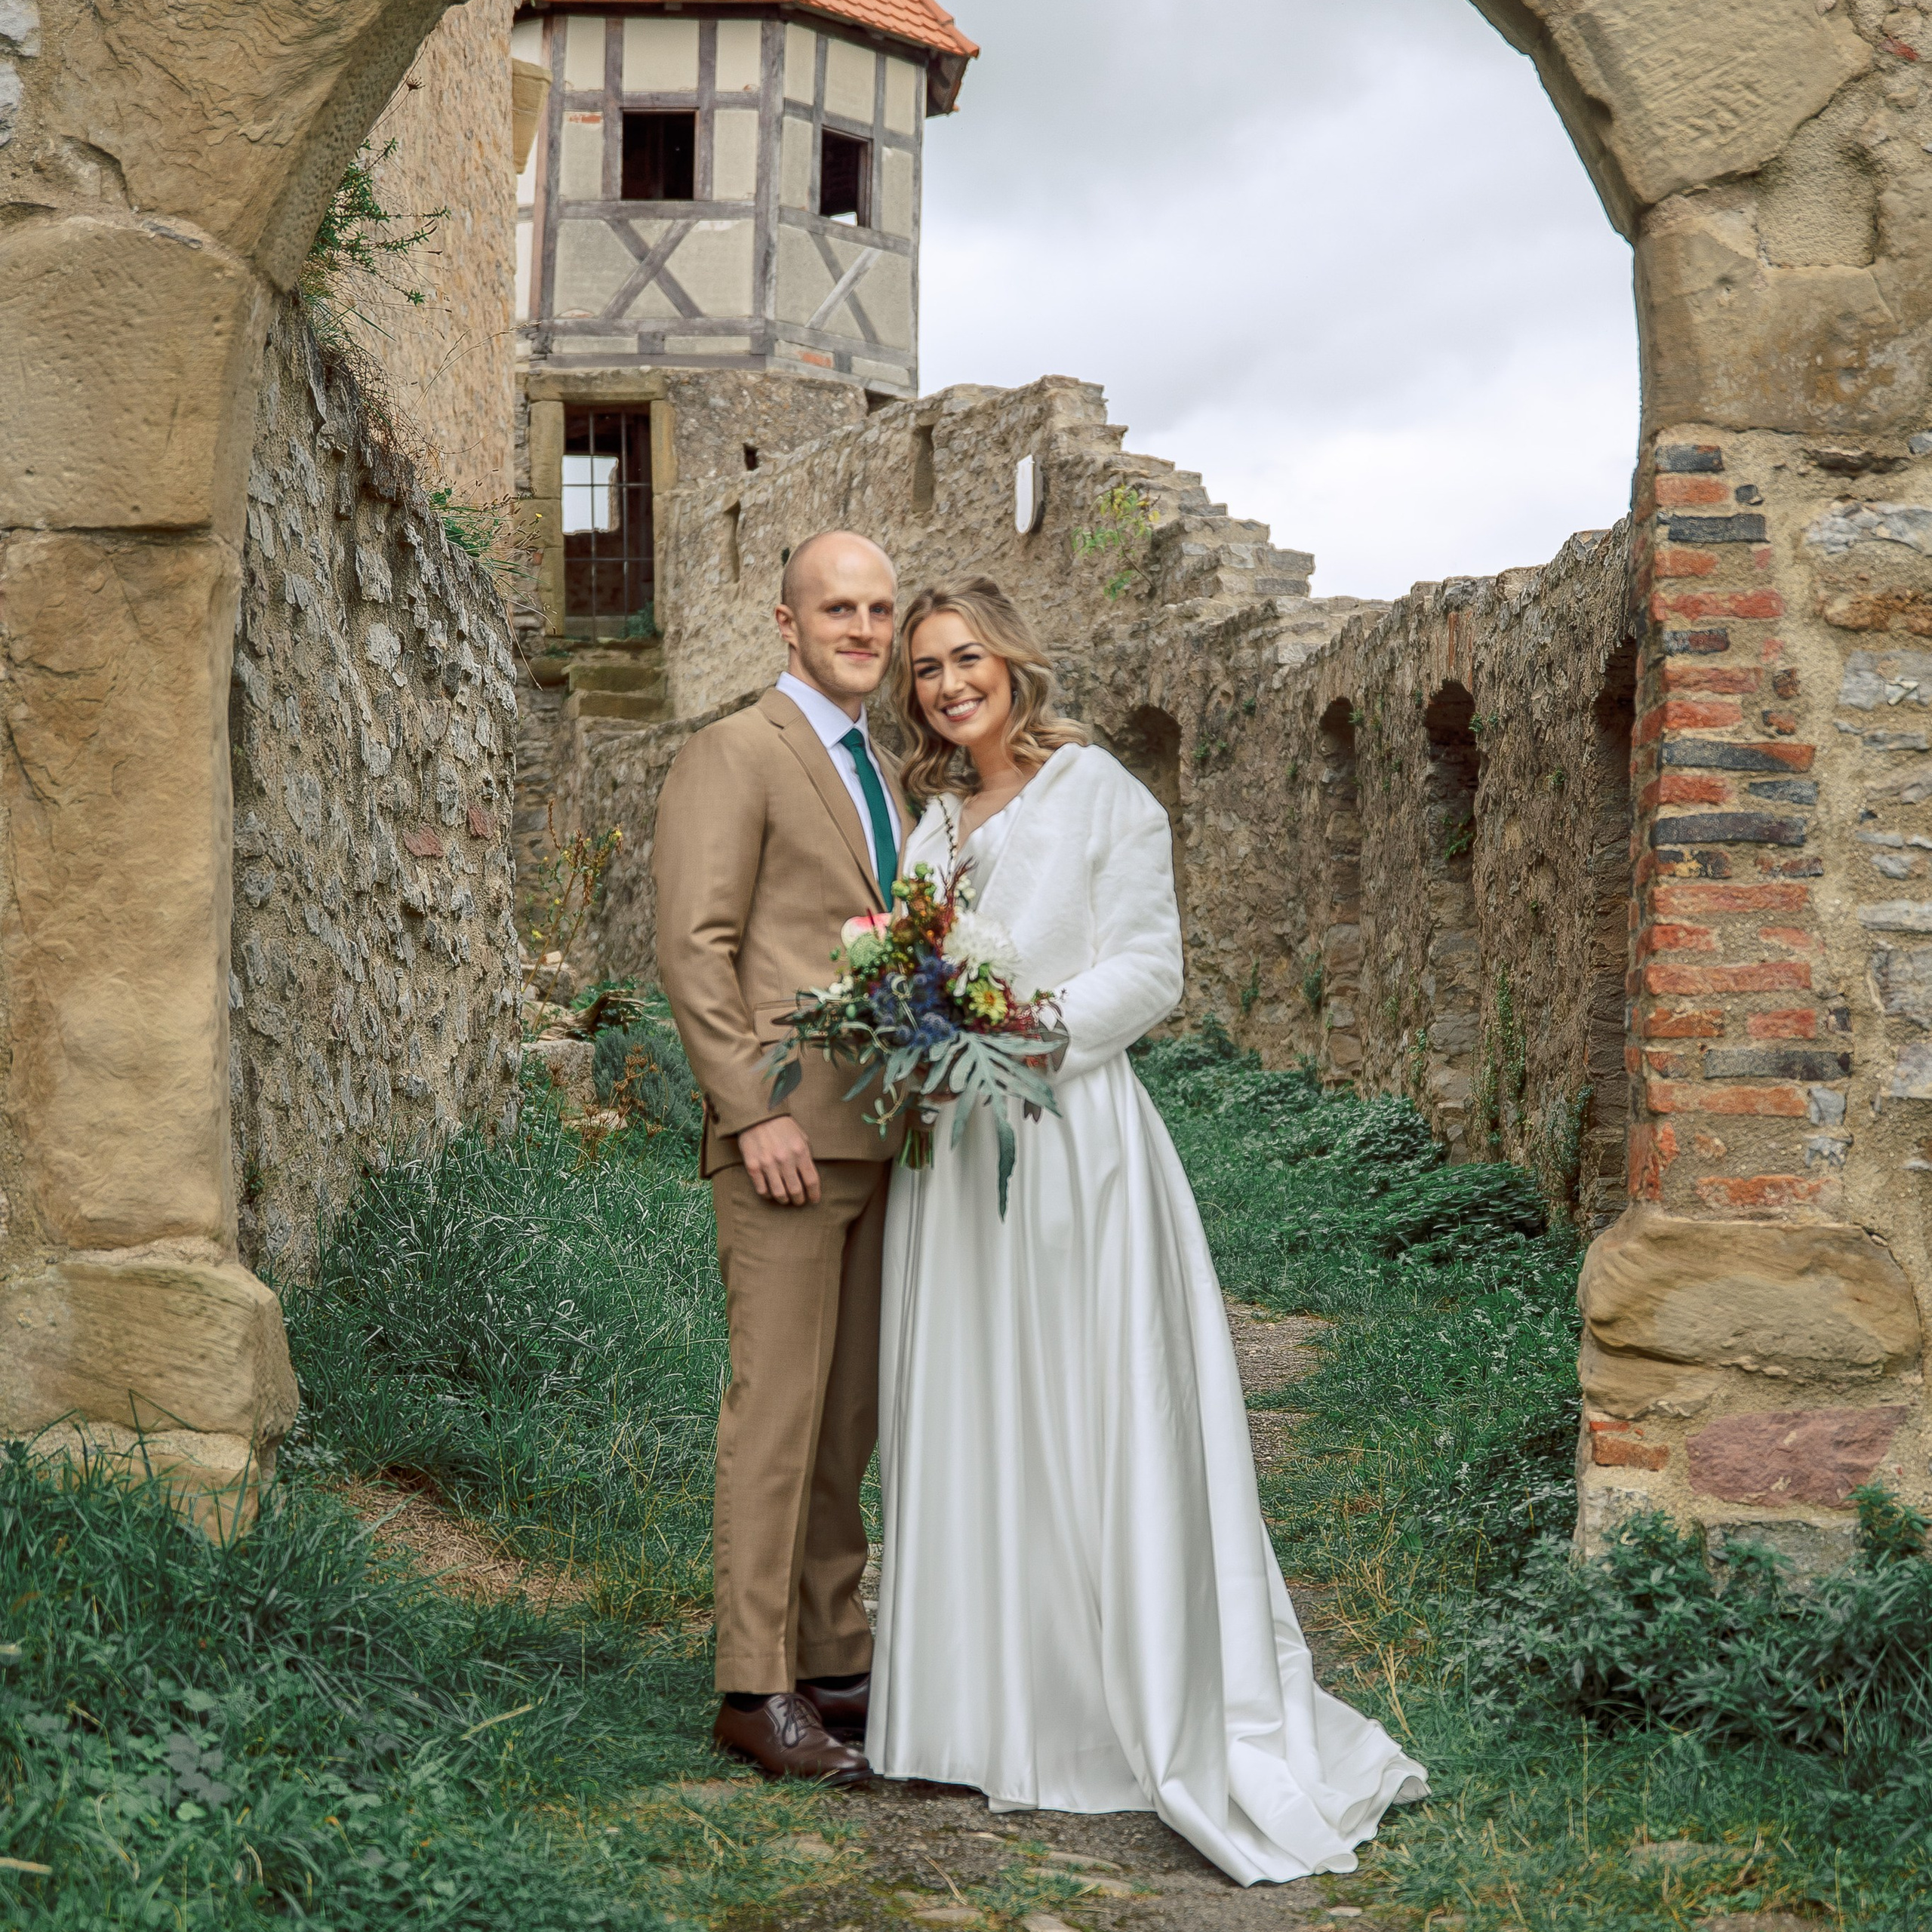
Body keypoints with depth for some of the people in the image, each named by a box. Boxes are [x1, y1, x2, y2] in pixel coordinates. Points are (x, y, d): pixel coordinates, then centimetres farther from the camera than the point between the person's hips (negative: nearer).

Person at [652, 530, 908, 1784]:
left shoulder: (880, 771, 21)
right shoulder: (736, 755, -4)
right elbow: (694, 947, -12)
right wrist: (755, 1111, -18)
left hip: (878, 1136, 8)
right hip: (787, 1134, -8)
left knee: (852, 1414, 11)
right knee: (779, 1404, -7)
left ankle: (836, 1663, 19)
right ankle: (757, 1689, -1)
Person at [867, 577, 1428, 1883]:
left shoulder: (1100, 794, -3)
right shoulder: (933, 819, 16)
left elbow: (1149, 973, -8)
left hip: (1070, 1138, -6)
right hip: (950, 1149, 6)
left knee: (1091, 1419, -3)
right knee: (967, 1422, 7)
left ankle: (1140, 1713, 5)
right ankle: (997, 1702, 16)